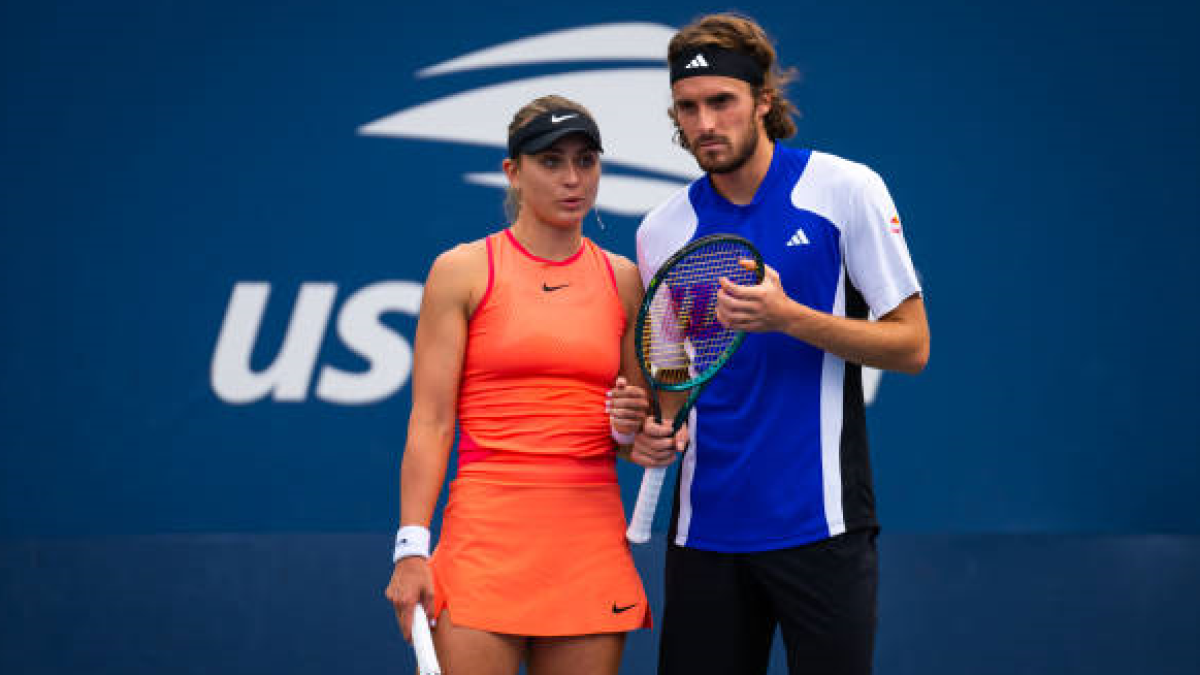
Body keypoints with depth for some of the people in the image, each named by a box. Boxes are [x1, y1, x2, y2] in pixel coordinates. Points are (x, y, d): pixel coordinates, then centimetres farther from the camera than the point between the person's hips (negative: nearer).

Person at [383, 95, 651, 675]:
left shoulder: (624, 280, 12)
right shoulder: (462, 271, 2)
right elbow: (430, 423, -2)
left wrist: (631, 427, -5)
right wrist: (412, 549, -10)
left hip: (594, 545, 3)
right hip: (487, 536, -3)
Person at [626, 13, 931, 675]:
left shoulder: (845, 189, -3)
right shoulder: (661, 231, 7)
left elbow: (911, 345, -4)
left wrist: (788, 317, -18)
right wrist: (652, 429, -5)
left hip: (820, 526, -3)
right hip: (704, 531, 3)